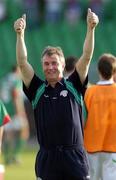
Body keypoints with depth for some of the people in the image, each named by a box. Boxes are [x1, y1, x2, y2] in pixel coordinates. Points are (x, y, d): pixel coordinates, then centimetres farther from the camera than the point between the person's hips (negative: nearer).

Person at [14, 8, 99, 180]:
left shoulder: (73, 86, 6)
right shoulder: (37, 90, 7)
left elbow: (86, 58, -1)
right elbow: (22, 63, -2)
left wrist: (91, 29, -12)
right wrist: (20, 34, -13)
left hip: (74, 156, -1)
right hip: (47, 157, 1)